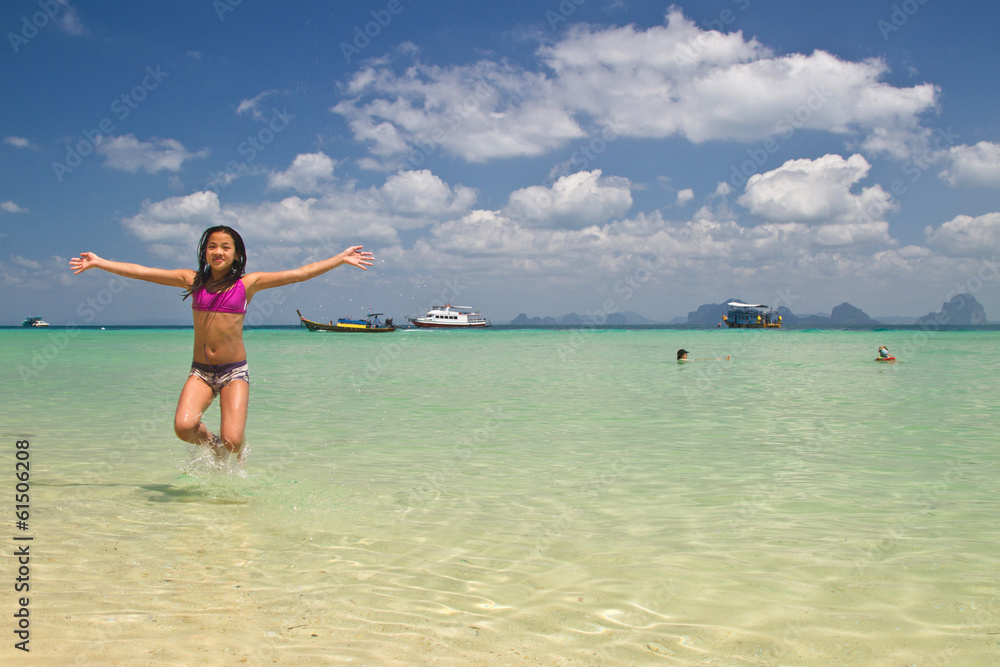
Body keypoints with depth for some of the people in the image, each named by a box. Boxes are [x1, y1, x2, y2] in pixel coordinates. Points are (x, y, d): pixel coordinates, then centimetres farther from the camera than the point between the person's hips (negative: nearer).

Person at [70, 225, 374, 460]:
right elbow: (142, 272, 6)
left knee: (232, 440, -14)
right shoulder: (192, 280, 5)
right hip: (200, 370, 2)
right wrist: (98, 262, 4)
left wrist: (341, 259, -4)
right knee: (184, 427, -21)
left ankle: (234, 459, 26)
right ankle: (211, 443, 15)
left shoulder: (248, 283, 0)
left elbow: (299, 273, -1)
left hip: (235, 371, -2)